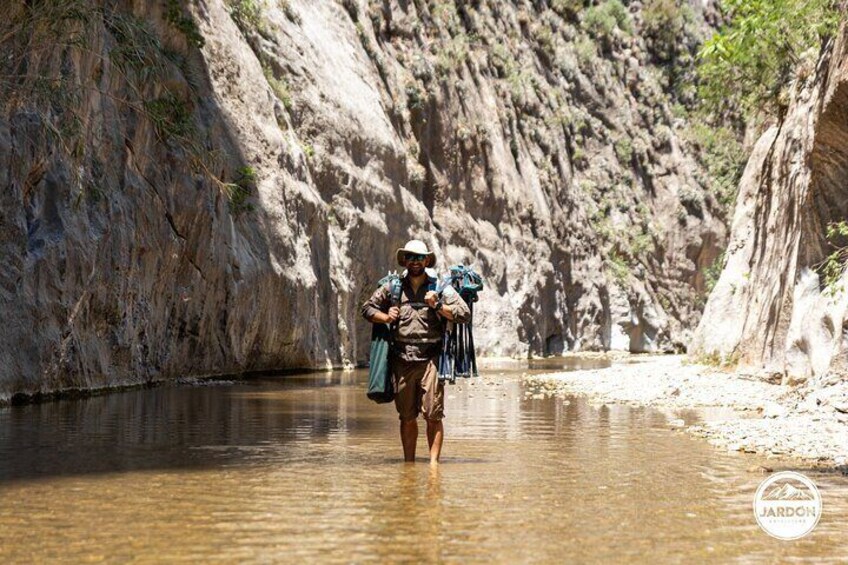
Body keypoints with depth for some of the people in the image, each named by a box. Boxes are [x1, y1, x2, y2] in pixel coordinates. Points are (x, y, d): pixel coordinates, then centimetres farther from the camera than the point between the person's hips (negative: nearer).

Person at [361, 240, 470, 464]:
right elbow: (367, 308, 21)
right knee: (406, 417, 9)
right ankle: (408, 463, 19)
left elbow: (464, 314, 1)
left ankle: (433, 462, -7)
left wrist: (437, 305, -10)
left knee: (433, 415, -9)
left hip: (430, 359, -2)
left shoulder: (440, 287, 6)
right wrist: (385, 317, 2)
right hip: (402, 360, 3)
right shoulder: (392, 288, 13)